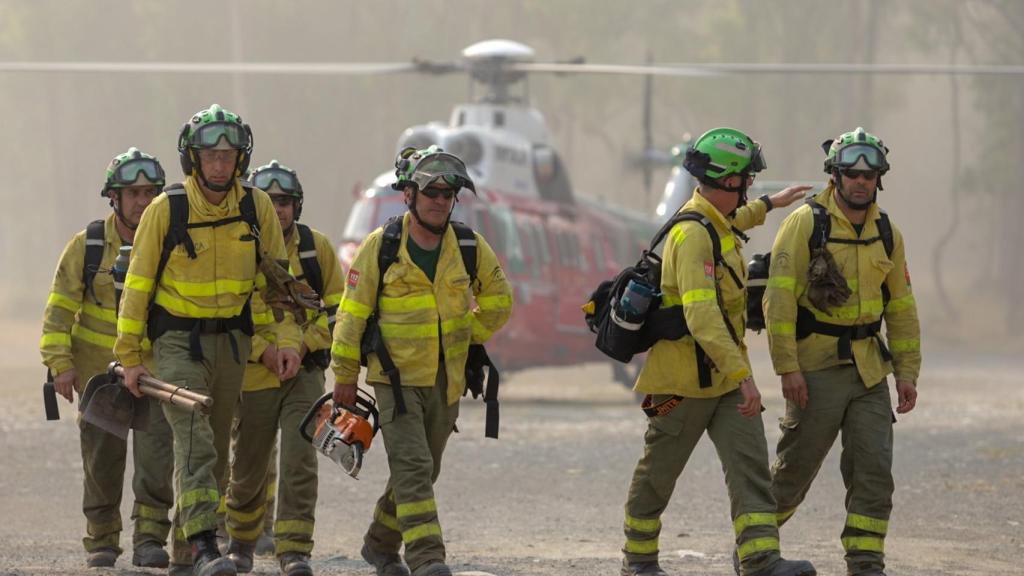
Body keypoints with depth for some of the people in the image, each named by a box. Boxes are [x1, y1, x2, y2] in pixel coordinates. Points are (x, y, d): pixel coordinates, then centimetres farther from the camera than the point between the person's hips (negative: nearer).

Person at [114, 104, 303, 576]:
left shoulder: (257, 207, -2)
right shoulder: (166, 210, -11)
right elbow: (137, 284, -4)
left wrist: (288, 338, -1)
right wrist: (129, 357, -4)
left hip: (232, 340, 4)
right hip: (178, 341, -4)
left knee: (215, 446, 10)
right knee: (194, 440, -19)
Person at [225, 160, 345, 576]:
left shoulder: (316, 249, 1)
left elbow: (336, 308, 6)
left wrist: (305, 343, -10)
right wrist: (263, 350, -16)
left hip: (304, 373, 0)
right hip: (253, 377, 0)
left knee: (299, 461, -15)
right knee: (249, 470, 12)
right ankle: (241, 541, 37)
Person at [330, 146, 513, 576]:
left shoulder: (470, 248, 1)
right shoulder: (380, 247, -7)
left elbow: (498, 300, 19)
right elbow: (352, 311, -2)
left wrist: (471, 336, 12)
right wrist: (345, 375, -1)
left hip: (447, 379, 4)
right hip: (396, 376, -4)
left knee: (423, 471, 14)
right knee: (412, 468, -16)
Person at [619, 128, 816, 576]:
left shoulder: (714, 223, 10)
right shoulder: (693, 235, -22)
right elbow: (701, 316, -32)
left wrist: (767, 205, 48)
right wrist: (742, 375, -36)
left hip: (724, 378, 9)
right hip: (685, 379, -9)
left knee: (749, 463, -8)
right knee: (659, 472, 9)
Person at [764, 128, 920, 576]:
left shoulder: (887, 235, 8)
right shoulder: (806, 224, -9)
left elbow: (901, 308, 15)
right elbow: (780, 298, -13)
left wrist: (907, 372, 9)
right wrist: (787, 367, -18)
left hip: (869, 370, 5)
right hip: (816, 368, -5)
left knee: (874, 469, -3)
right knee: (796, 467, 3)